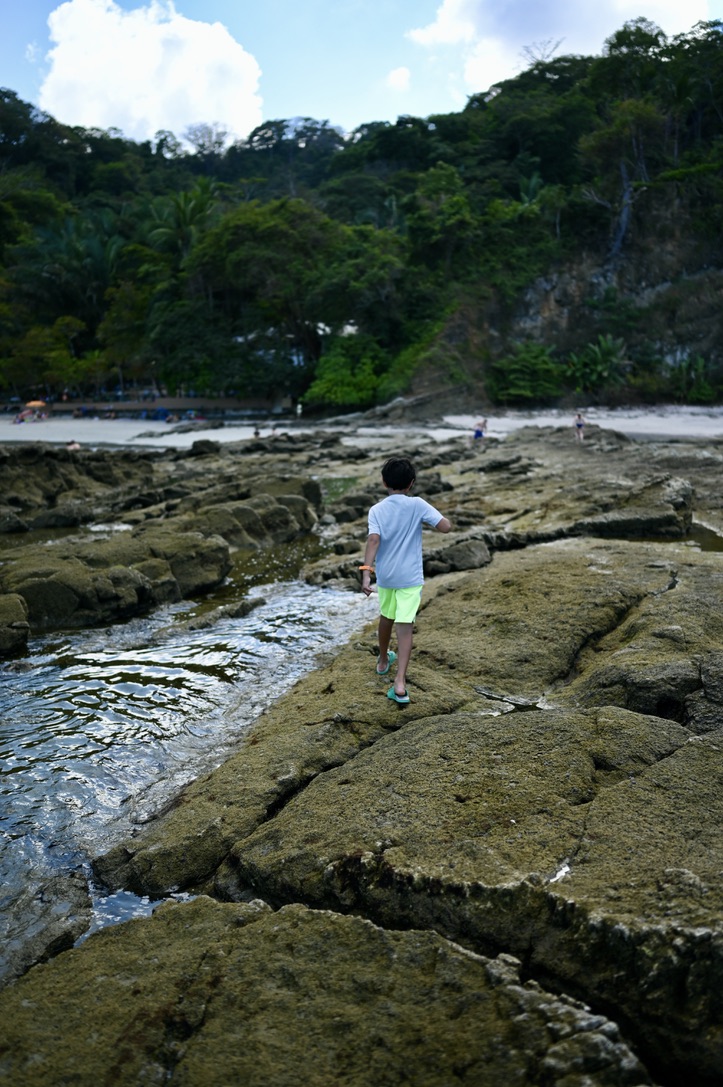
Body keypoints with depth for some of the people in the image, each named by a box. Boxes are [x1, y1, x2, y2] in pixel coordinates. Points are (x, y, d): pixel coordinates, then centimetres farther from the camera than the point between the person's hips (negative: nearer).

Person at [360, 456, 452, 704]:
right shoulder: (417, 505, -8)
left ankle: (383, 660, 47)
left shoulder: (376, 510, -5)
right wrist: (427, 517, 6)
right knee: (405, 627, -5)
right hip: (410, 577, -3)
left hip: (384, 576, 3)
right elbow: (445, 526, -14)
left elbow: (373, 539, -20)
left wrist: (366, 572, -26)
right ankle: (399, 683, -15)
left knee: (386, 618, 25)